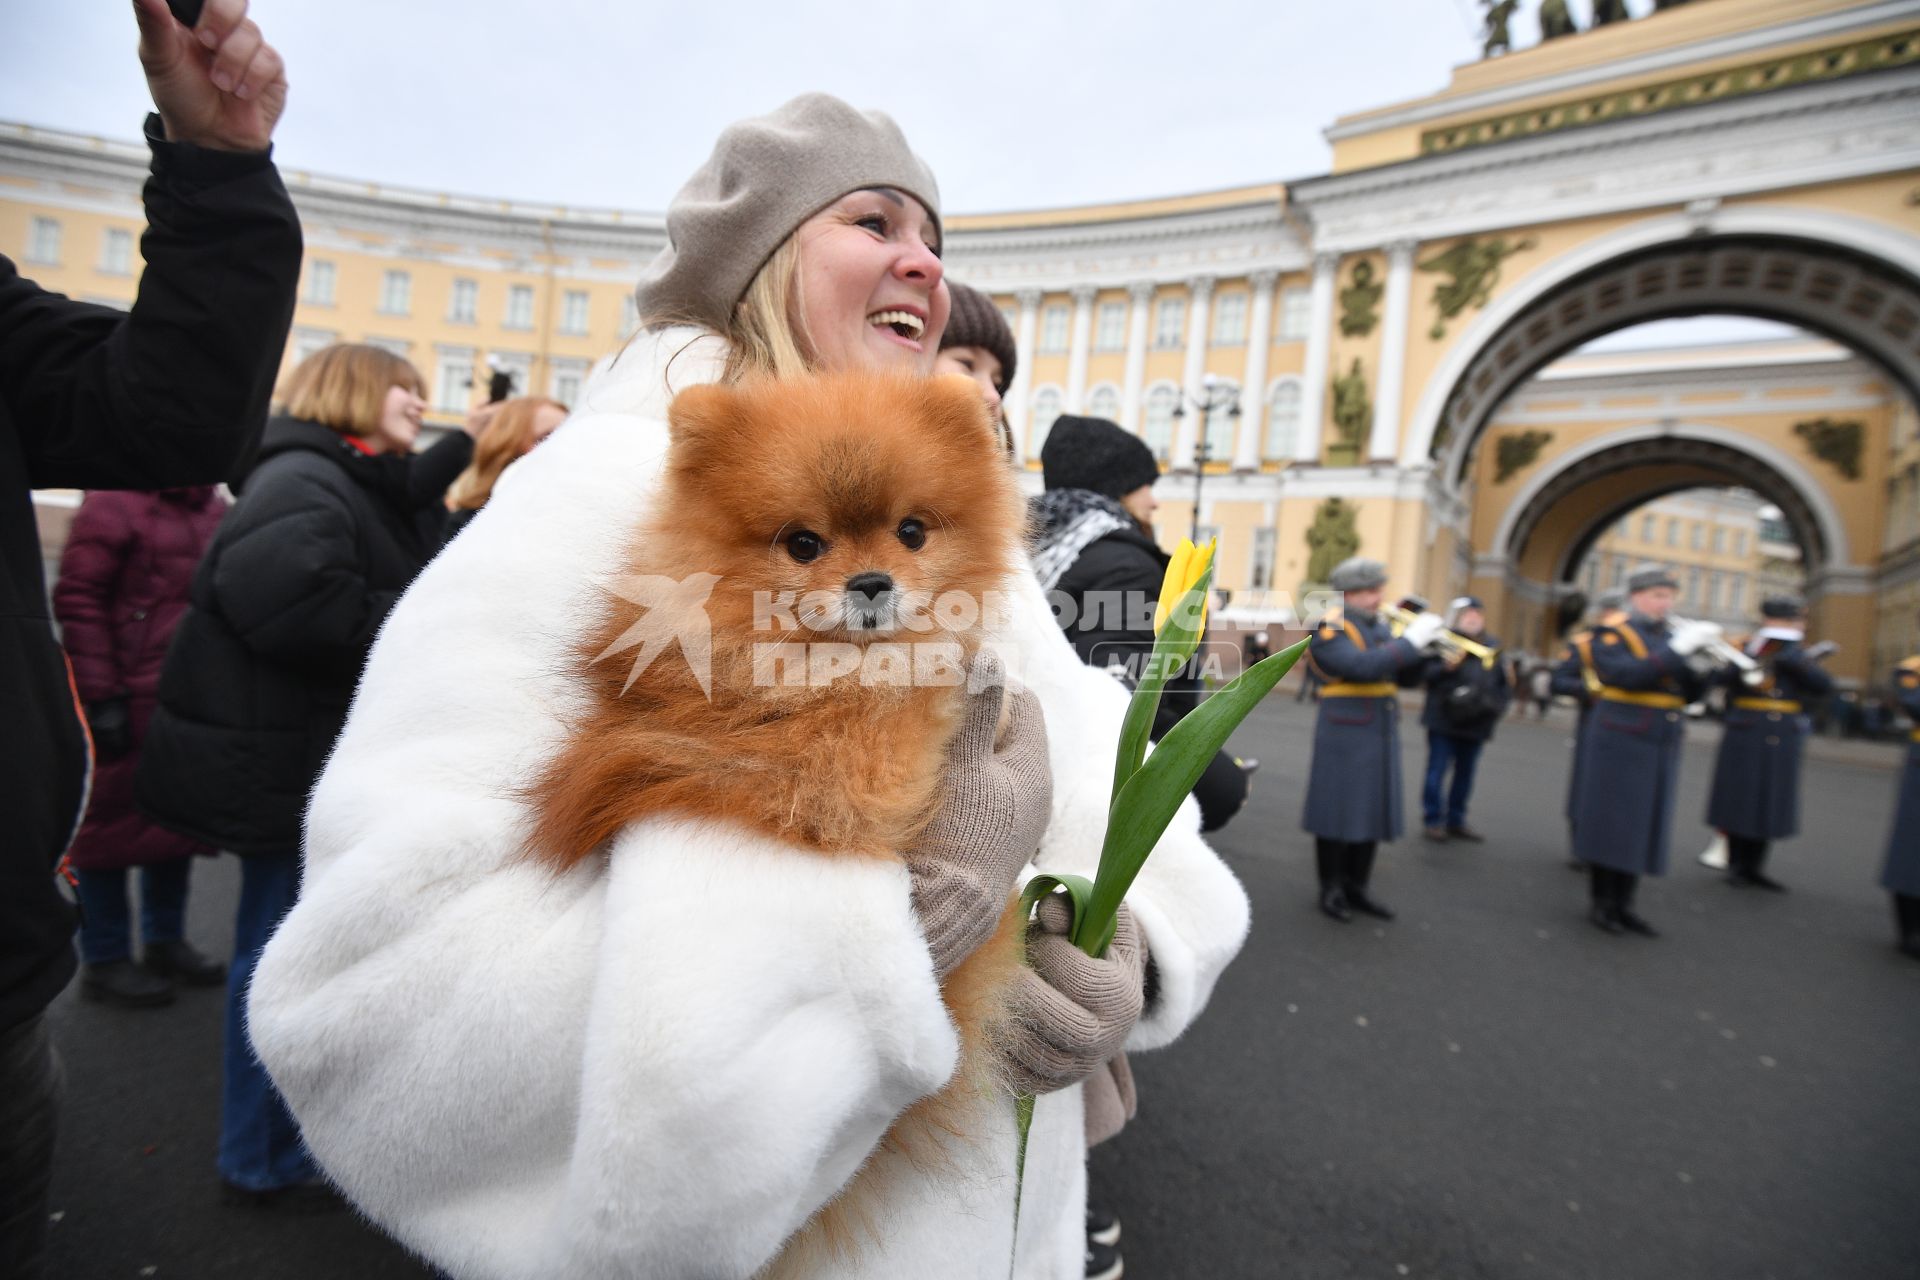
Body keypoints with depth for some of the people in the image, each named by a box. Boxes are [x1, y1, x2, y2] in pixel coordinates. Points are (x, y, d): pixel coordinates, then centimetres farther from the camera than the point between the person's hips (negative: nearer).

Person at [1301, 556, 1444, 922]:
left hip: (1381, 733, 8)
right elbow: (1363, 667, -27)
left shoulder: (1379, 626, 13)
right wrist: (1409, 641, -23)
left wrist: (1422, 649, -6)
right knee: (1338, 811, 0)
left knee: (1373, 810, 11)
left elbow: (1406, 677, 12)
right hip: (1346, 735, -8)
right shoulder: (1328, 630, -11)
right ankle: (1330, 890, 13)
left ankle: (1356, 887, 23)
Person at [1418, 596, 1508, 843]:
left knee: (1465, 772, 12)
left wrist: (1499, 705, 6)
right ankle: (1434, 820, 9)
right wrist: (1447, 666, -27)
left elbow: (1501, 680, 18)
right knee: (1437, 769, 0)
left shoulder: (1492, 646, 12)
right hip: (1444, 719, -5)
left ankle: (1456, 821, 22)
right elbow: (1426, 673, -11)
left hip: (1476, 722, 6)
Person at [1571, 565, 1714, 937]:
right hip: (1620, 745, -6)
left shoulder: (1670, 638, 14)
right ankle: (1601, 903, 10)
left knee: (1644, 827, 8)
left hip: (1661, 750, 6)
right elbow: (1626, 675, -22)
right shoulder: (1612, 636, -4)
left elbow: (1689, 693, 8)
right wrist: (1675, 650, -25)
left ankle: (1623, 905, 17)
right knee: (1610, 824, -1)